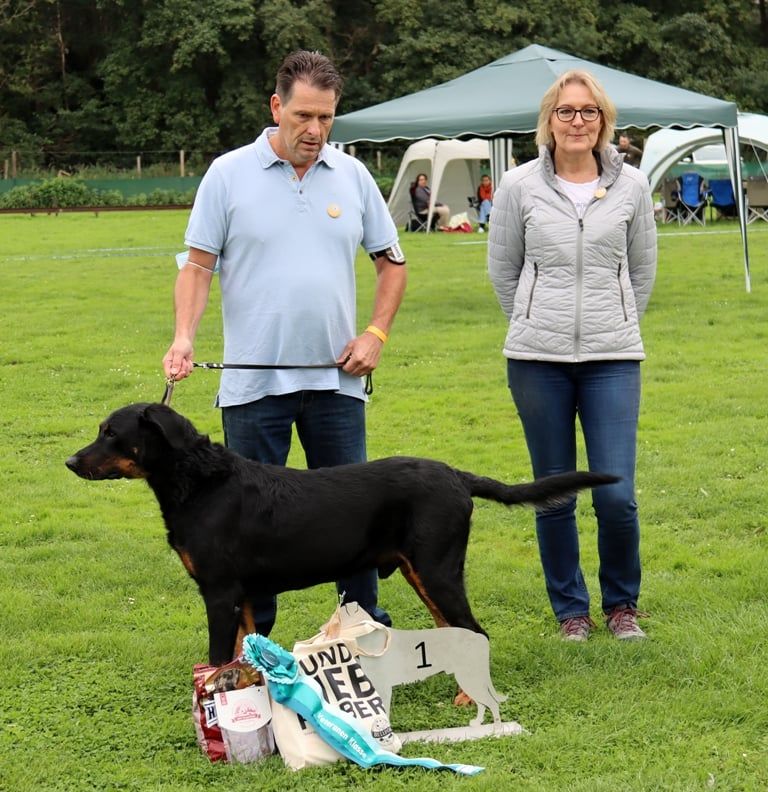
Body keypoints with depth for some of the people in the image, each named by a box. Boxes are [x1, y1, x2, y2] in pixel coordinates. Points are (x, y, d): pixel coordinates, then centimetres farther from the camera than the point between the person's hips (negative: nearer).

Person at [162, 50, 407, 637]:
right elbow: (198, 265, 0)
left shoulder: (352, 176, 6)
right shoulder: (229, 174, -2)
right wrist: (184, 337, -14)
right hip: (253, 382, -2)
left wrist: (377, 333, 1)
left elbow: (391, 262, 14)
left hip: (336, 379, 2)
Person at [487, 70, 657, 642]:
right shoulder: (519, 187, 1)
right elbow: (503, 271, 11)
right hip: (538, 359, 0)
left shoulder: (630, 186, 4)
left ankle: (622, 604, 17)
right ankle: (570, 609, 21)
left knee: (617, 495, -6)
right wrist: (536, 326, 12)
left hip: (614, 358, 0)